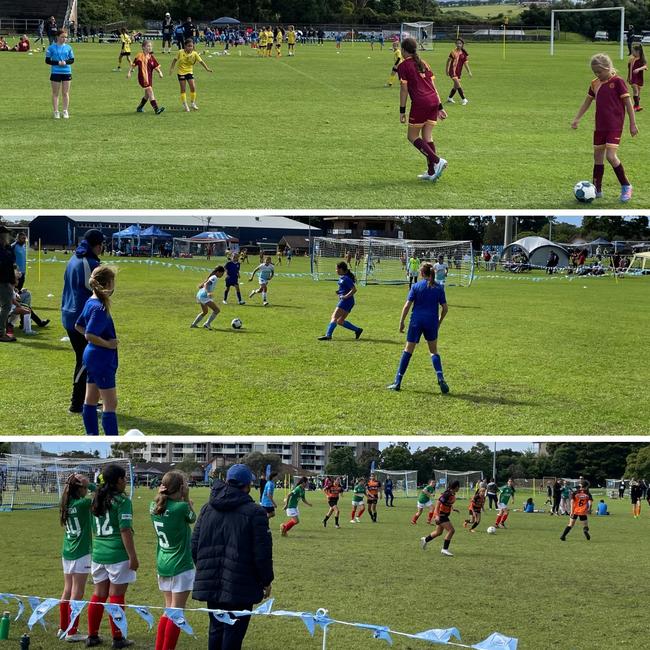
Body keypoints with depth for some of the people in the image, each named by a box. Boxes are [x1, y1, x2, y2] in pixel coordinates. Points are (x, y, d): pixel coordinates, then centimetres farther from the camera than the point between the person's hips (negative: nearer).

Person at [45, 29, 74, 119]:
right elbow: (47, 60, -3)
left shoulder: (68, 48, 6)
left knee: (65, 93, 5)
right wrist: (58, 63, -15)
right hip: (55, 73, -2)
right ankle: (56, 112, 6)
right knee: (55, 93, 2)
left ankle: (65, 111, 12)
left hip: (67, 72, 2)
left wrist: (65, 62, -12)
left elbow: (72, 60, 9)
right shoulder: (51, 48, -3)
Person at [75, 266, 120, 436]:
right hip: (102, 360, -10)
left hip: (92, 357, 10)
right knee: (110, 403, -6)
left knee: (90, 399, 15)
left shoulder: (90, 302, 6)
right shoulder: (100, 308, -23)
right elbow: (89, 335, -30)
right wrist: (107, 344, -18)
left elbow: (78, 326, 19)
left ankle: (92, 437, 24)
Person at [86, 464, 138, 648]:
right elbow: (125, 531, -15)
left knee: (98, 595, 12)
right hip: (118, 555, -7)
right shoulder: (122, 501, -10)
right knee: (116, 597, -1)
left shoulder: (97, 499, 11)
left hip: (98, 553, 7)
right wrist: (133, 557, -12)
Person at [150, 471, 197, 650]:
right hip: (180, 566, -7)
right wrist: (186, 498, -1)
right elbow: (192, 518, 1)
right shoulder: (181, 507, -17)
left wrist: (160, 494, 5)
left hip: (163, 565, 7)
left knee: (169, 610, 17)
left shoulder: (154, 507, -1)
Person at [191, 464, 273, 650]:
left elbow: (194, 545, 11)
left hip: (210, 584, 6)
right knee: (234, 632, -1)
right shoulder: (254, 512, -10)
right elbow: (262, 552, -10)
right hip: (240, 586, -6)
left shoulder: (207, 509, 8)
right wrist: (266, 581, 3)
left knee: (216, 629, 16)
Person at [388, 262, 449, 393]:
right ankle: (440, 378, -4)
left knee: (408, 350, 6)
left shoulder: (416, 286, -3)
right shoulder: (439, 288, 3)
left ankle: (397, 382, 7)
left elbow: (407, 306, -8)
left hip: (416, 321, -2)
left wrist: (402, 322, -1)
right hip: (432, 322, 2)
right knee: (434, 351, 15)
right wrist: (439, 322, 17)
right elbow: (445, 308, 3)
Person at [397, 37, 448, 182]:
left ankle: (437, 161, -12)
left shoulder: (403, 66, 0)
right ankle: (431, 172, 8)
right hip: (434, 100, 7)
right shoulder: (423, 63, 19)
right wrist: (440, 107, 19)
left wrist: (402, 111, 0)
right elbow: (433, 86, 18)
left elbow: (404, 89, -4)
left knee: (412, 136, 4)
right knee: (427, 137, 11)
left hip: (420, 103, -7)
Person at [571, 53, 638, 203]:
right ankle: (597, 190, 20)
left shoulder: (617, 82, -9)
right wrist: (577, 119, 14)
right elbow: (587, 102, 19)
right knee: (598, 156, 10)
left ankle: (626, 186, 0)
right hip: (600, 126, 7)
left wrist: (632, 124, -8)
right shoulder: (595, 84, 8)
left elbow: (628, 103, -7)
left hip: (615, 125, -7)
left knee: (611, 156, -16)